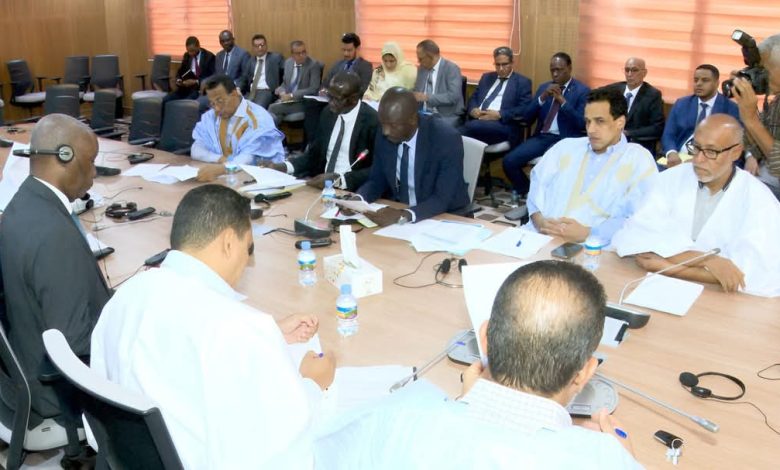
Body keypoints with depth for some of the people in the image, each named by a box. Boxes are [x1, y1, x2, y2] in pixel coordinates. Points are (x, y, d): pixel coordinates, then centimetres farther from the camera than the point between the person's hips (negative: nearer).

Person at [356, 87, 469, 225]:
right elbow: (377, 181, 4)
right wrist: (357, 199, -17)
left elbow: (442, 199, -24)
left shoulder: (447, 139, -22)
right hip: (397, 211, 4)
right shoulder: (384, 136, -7)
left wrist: (404, 215, -38)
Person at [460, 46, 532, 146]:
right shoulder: (486, 77, 27)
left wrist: (499, 114, -14)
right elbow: (473, 98, 23)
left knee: (470, 127, -37)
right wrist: (473, 109, -2)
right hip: (477, 121, 4)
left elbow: (524, 109, -1)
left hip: (503, 125, -4)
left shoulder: (522, 82, 11)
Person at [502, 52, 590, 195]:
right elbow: (527, 119, 9)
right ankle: (526, 193, 8)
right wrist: (542, 98, -6)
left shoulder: (582, 91, 2)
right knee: (509, 161, -16)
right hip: (541, 137, 5)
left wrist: (562, 100, -16)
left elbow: (582, 124, -10)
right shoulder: (544, 87, 16)